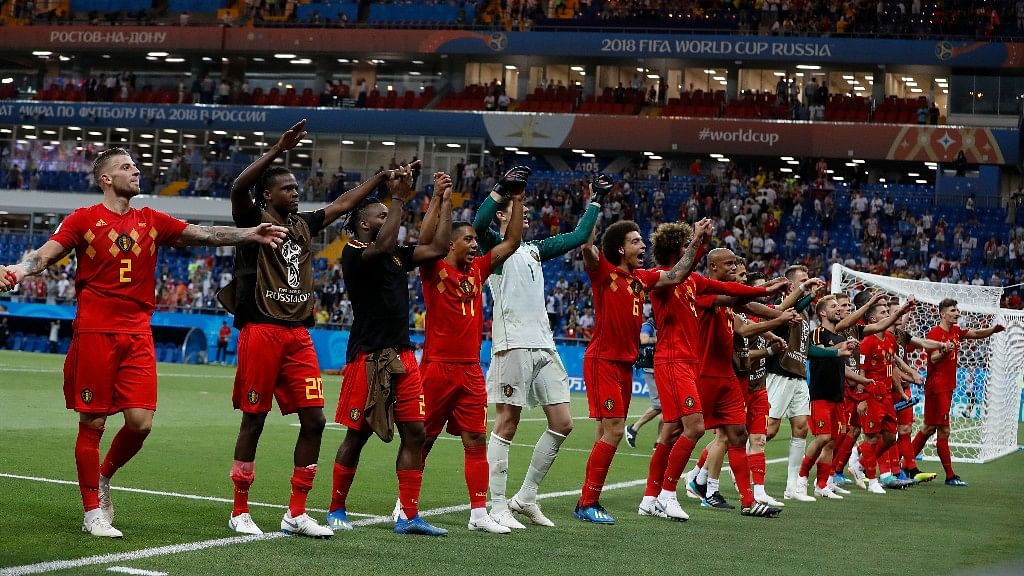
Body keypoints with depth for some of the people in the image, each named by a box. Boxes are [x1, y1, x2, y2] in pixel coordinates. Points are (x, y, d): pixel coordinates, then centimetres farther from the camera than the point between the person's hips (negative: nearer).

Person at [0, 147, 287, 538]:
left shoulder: (152, 222, 12)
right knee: (92, 423, 1)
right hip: (94, 333, -4)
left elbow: (205, 235, 8)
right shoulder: (83, 220, 1)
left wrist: (250, 235, -5)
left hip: (137, 335, 4)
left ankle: (104, 477, 24)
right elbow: (45, 255, -6)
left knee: (141, 422, -5)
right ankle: (93, 513, 12)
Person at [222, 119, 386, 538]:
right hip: (261, 331, -6)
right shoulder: (254, 219, -1)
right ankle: (240, 511, 12)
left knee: (313, 419, 1)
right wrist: (279, 150, -28)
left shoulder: (304, 225, 17)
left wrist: (383, 176, 27)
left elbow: (343, 204, 29)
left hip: (298, 334, 6)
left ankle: (296, 513, 10)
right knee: (254, 418, 1)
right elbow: (238, 188, -22)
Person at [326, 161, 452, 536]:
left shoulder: (398, 255, 16)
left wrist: (445, 203, 12)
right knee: (357, 434, 0)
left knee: (414, 432, 1)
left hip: (402, 354, 7)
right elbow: (383, 246, -26)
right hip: (369, 355, -7)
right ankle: (336, 510, 14)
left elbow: (437, 248, 14)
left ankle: (408, 516, 3)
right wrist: (398, 199, -22)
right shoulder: (354, 253, -6)